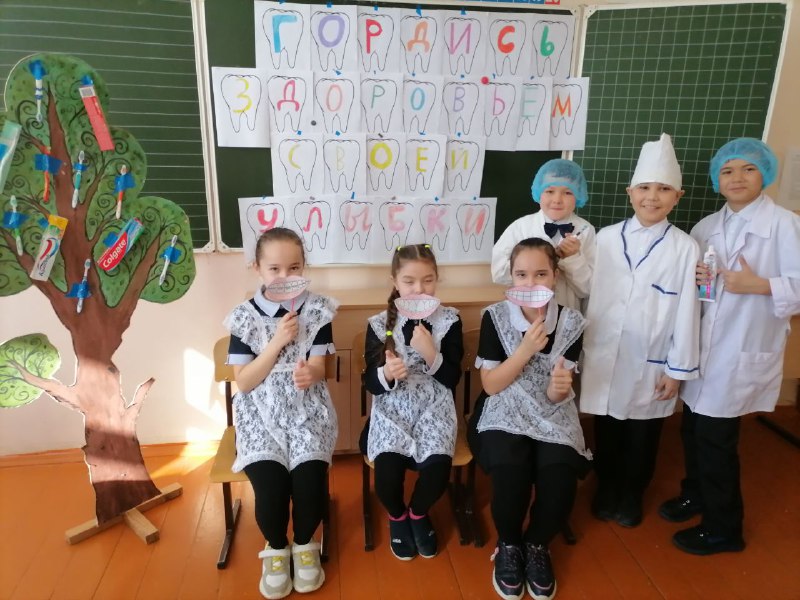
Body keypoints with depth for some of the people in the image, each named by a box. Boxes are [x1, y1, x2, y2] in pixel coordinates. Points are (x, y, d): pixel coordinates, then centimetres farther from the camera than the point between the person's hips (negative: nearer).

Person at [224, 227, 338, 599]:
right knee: (270, 485, -21)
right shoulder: (244, 317, -3)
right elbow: (243, 382, -6)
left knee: (310, 478, -22)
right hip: (261, 414, 0)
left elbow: (318, 369, -3)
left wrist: (309, 374, -28)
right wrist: (278, 341, -16)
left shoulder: (317, 311, -1)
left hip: (307, 410, 0)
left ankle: (304, 544, 12)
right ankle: (276, 548, 13)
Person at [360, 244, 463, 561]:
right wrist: (386, 374, -24)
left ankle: (418, 512, 15)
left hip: (434, 409, 0)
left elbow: (452, 379, -2)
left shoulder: (449, 320, 0)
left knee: (438, 466, -24)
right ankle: (397, 515, 15)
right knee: (388, 469, -24)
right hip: (391, 410, 0)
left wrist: (431, 354, -20)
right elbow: (371, 383, -1)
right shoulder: (379, 324, -1)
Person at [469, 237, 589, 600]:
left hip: (551, 417, 2)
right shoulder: (495, 317, -6)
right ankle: (508, 546, 5)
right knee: (510, 473, -29)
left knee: (560, 478, -26)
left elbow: (556, 397, -1)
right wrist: (527, 348, -19)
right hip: (504, 415, -1)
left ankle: (537, 546, 9)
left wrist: (559, 387, -26)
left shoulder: (570, 322, -2)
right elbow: (491, 385, -8)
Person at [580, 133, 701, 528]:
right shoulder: (606, 238, -3)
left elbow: (686, 311, -6)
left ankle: (631, 494, 38)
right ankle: (606, 489, 39)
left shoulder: (685, 248, -8)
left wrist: (678, 368, -4)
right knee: (607, 430, 16)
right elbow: (590, 295, 1)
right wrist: (582, 347, 3)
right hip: (604, 356, 1)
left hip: (652, 361, -1)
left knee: (643, 434, 16)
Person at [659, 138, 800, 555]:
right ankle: (695, 495, 42)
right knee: (692, 429, 16)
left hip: (744, 351, -6)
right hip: (704, 347, 6)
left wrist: (756, 285, -23)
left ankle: (723, 529, 24)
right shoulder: (706, 227, 8)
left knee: (716, 439, 3)